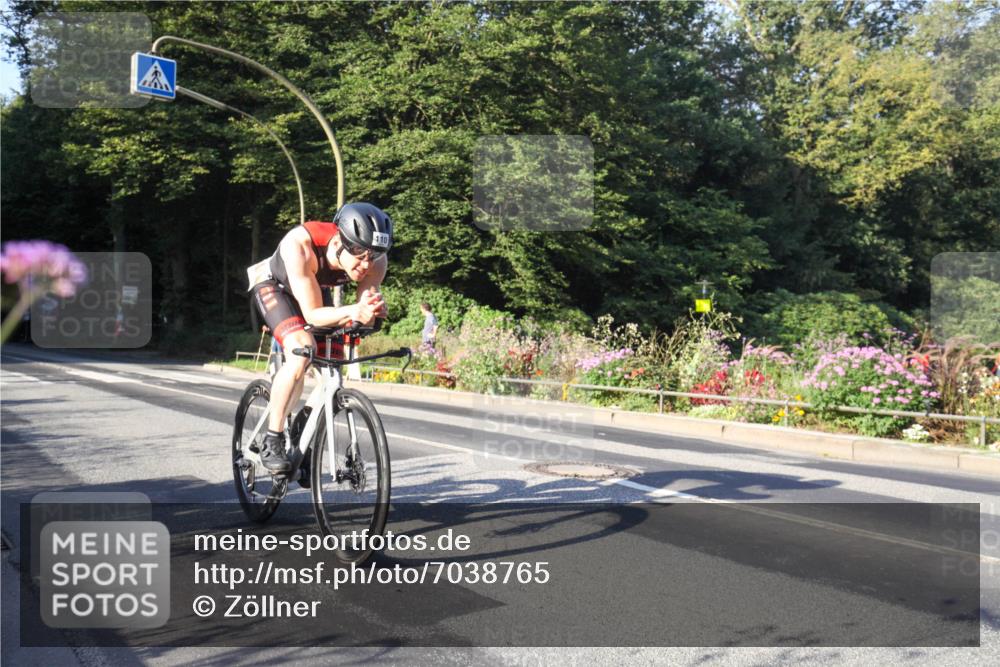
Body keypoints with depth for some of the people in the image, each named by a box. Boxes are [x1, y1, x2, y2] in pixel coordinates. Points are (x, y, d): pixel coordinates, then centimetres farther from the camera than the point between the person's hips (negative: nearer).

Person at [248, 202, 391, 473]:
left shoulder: (375, 260, -30)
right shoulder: (299, 245, -42)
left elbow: (364, 316, -24)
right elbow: (313, 314, -39)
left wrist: (370, 308, -47)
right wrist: (353, 312, -56)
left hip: (316, 288, 5)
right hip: (273, 284, -5)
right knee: (301, 351, -29)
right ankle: (271, 442, -19)